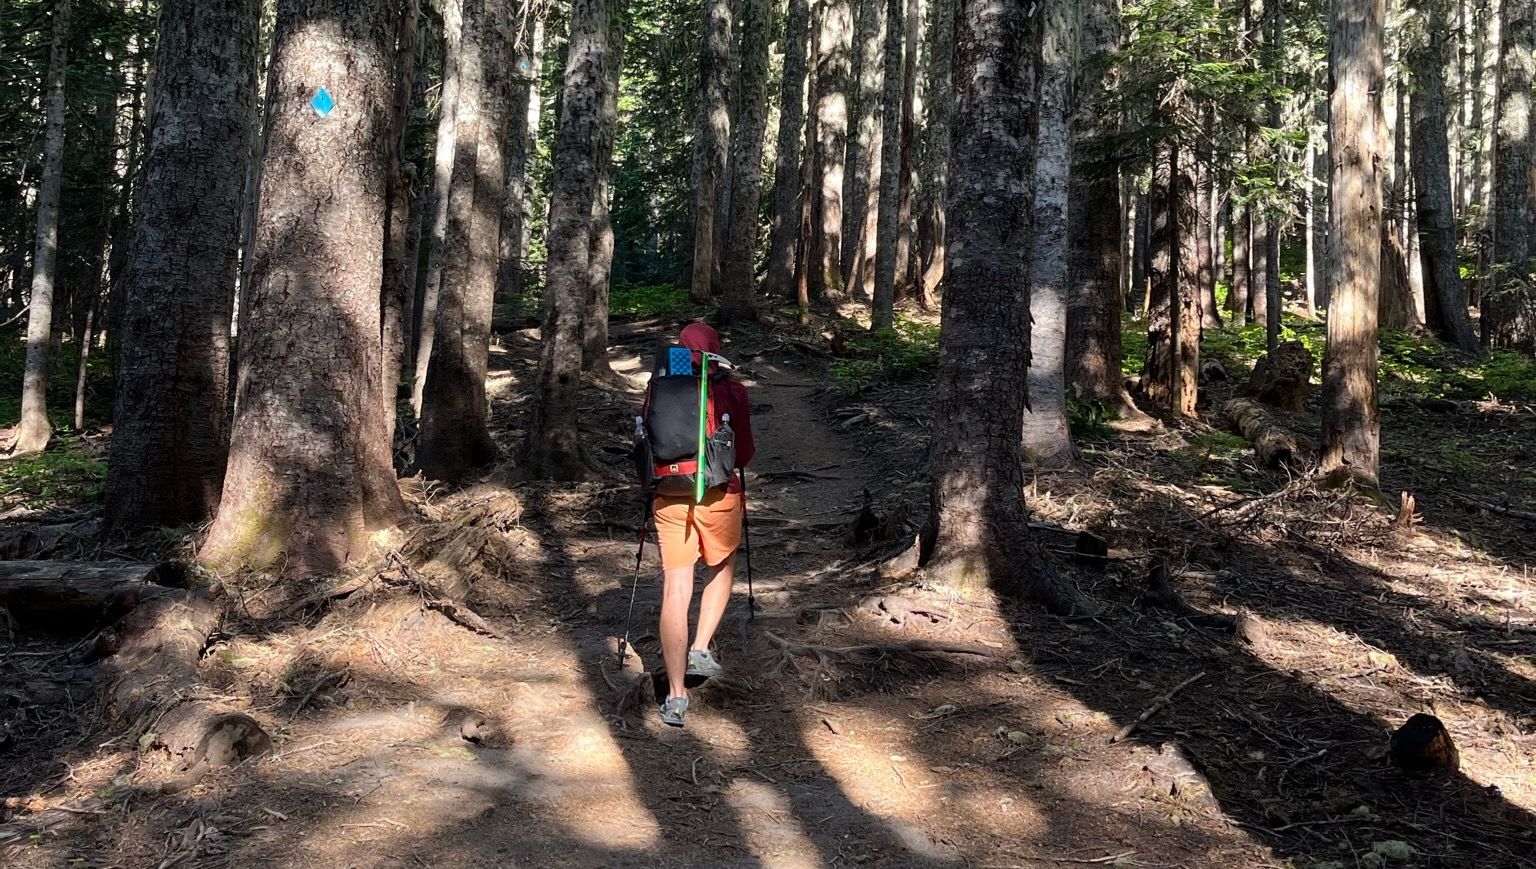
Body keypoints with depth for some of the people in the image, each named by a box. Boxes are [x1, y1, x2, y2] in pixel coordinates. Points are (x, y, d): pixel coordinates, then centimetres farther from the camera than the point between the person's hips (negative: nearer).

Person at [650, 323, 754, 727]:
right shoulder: (732, 391, -4)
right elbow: (745, 453, -1)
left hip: (670, 496, 1)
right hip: (719, 496, -1)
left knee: (676, 589, 2)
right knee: (722, 570, 26)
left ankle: (676, 695, 1)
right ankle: (700, 649, 13)